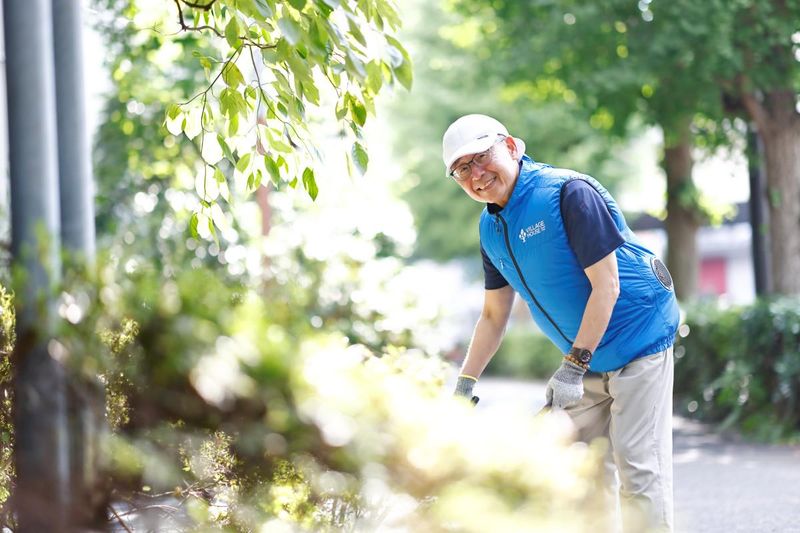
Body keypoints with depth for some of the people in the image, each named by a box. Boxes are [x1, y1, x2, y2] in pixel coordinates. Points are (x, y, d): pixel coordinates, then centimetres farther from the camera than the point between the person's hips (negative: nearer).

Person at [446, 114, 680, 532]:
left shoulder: (570, 192, -18)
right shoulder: (491, 228, 6)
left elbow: (605, 285, -22)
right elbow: (493, 316, 15)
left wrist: (573, 367, -25)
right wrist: (464, 385, 8)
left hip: (638, 343, -8)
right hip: (587, 363, 8)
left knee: (637, 465, -11)